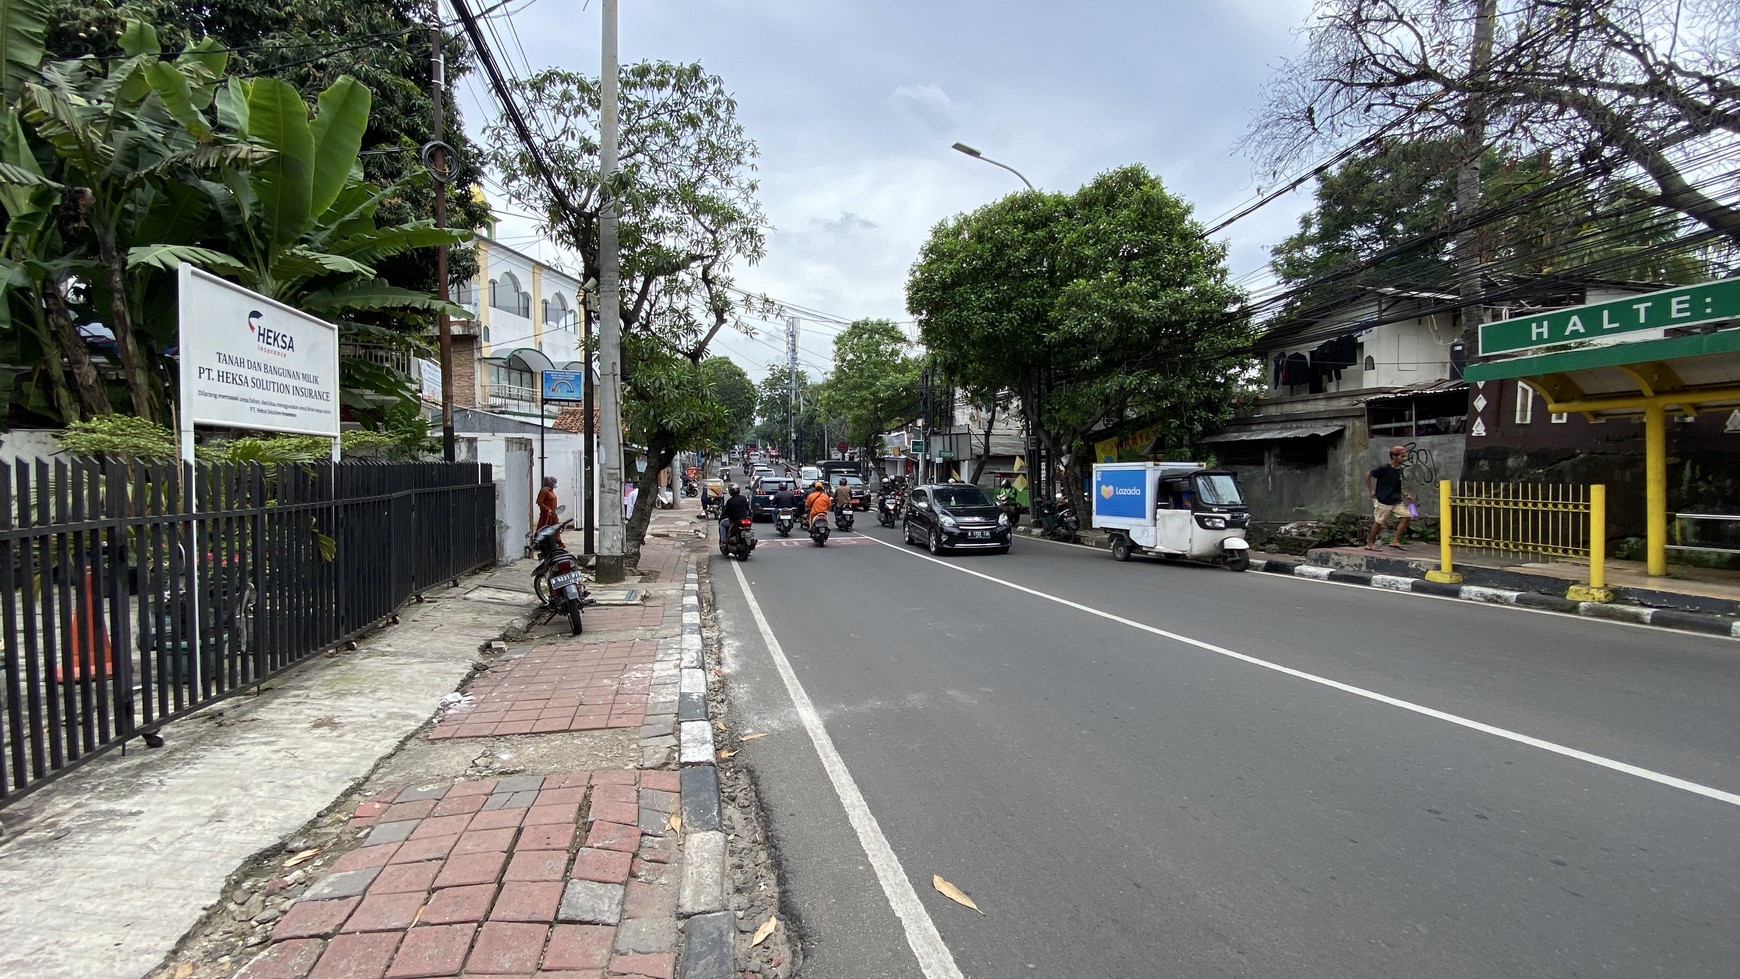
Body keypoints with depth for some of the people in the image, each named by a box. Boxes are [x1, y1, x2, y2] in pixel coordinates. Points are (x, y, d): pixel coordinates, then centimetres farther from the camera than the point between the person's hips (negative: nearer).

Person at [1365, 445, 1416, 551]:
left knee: (1405, 516, -5)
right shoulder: (1384, 469, -15)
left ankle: (1395, 541, 1)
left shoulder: (1399, 470, 8)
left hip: (1397, 501, 7)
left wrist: (1405, 495, 9)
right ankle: (1370, 544, 14)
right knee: (1378, 522, 1)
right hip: (1383, 501, -7)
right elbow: (1368, 475, -9)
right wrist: (1371, 490, -8)